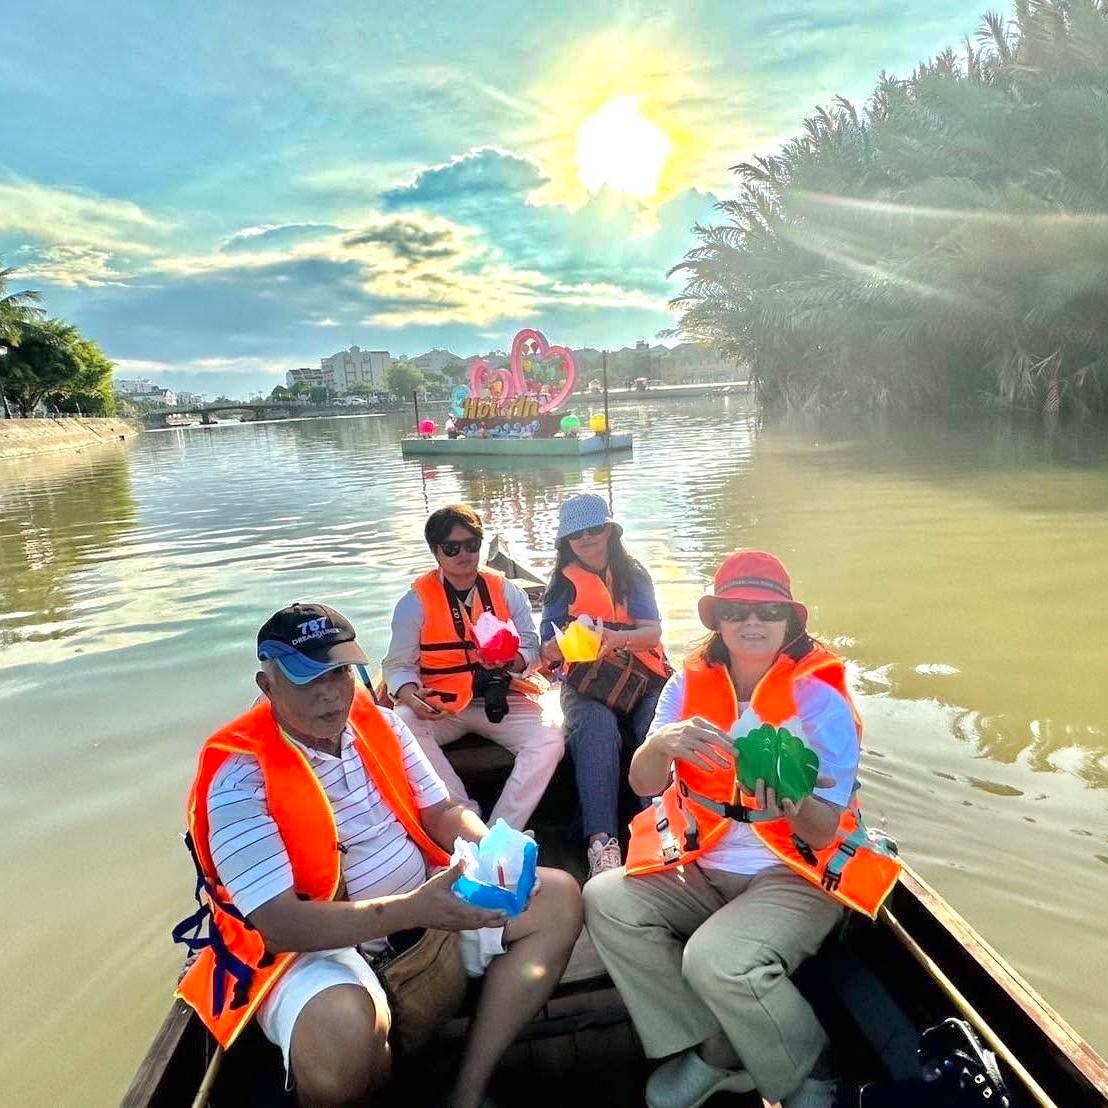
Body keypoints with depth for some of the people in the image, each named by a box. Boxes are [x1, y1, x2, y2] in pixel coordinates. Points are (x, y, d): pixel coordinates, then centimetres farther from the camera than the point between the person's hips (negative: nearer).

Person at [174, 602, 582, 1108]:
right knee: (343, 1029, -40)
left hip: (422, 903, 7)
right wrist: (412, 910, -35)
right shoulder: (239, 774, -20)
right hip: (314, 943, -6)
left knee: (558, 897, -2)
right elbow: (281, 923, -25)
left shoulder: (378, 722, -1)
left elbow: (441, 811, 5)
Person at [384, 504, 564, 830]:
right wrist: (411, 696, -23)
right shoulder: (415, 601, 0)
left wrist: (509, 660, -14)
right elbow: (399, 665, 0)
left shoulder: (506, 591, 6)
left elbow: (530, 645, 10)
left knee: (550, 739, -24)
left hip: (500, 700, 1)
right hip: (441, 704, -1)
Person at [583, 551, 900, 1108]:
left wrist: (796, 805, -37)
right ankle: (715, 1053, 2)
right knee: (607, 899, -15)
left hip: (795, 875, -4)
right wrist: (661, 743, -32)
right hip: (702, 867, 5)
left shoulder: (820, 699, -12)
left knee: (718, 958, -29)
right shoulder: (690, 683, -2)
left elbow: (824, 833, -14)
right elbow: (642, 785, -9)